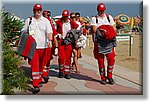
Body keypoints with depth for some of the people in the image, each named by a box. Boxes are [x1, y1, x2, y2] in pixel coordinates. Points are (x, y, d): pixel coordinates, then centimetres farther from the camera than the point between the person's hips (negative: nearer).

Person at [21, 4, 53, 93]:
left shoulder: (45, 21, 6)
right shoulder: (28, 21, 8)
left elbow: (49, 32, -4)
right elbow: (24, 32, 13)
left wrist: (50, 40, -21)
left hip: (43, 46, 1)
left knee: (42, 65, 12)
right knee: (35, 65, -9)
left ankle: (39, 80, 31)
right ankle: (36, 86, -11)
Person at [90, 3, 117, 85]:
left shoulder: (109, 17, 12)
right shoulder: (94, 19, 3)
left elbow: (113, 28, 12)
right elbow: (94, 30, -9)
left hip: (109, 41, 2)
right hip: (99, 42, -2)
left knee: (111, 59, -5)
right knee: (100, 60, 1)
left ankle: (109, 76, 11)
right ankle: (103, 78, 13)